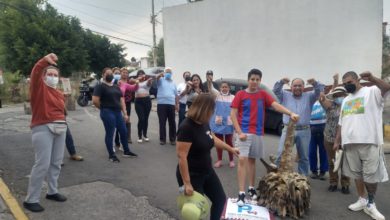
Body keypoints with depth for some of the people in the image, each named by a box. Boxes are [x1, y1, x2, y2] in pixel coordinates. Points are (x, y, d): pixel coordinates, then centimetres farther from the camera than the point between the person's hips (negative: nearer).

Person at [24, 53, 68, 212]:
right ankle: (30, 200, 2)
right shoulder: (39, 87, -1)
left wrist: (61, 123, 16)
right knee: (42, 164, -9)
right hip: (43, 128, -7)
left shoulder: (59, 93, 16)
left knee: (56, 163, 12)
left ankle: (52, 192, 28)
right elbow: (35, 73, -20)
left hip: (60, 129, 7)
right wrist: (45, 60, -35)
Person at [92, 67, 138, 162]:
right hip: (108, 113, -7)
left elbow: (121, 100, 13)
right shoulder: (100, 86, -5)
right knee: (110, 133, -1)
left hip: (118, 112, 7)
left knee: (124, 132, 9)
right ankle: (111, 155, 10)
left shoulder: (116, 87, 16)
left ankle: (126, 151, 24)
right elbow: (95, 101, -14)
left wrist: (125, 113, 7)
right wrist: (104, 108, -1)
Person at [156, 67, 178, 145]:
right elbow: (157, 78, -17)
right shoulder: (161, 80, 7)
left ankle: (172, 139, 13)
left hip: (171, 104, 3)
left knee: (172, 122, 5)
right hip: (161, 104, -3)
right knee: (162, 122, 1)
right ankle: (162, 139, 10)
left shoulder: (173, 83, 19)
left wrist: (177, 104, 9)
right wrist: (160, 75, -40)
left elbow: (176, 95, 18)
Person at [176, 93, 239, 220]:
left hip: (207, 172, 9)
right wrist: (187, 183, -27)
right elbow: (181, 157, -27)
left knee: (220, 199, 18)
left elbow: (213, 139, 21)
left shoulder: (204, 123, 1)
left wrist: (230, 149, 28)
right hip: (191, 175, -9)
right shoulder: (186, 127, -26)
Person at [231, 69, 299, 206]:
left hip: (258, 133, 3)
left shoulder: (263, 94, 6)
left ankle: (251, 188, 27)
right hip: (244, 133, -3)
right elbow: (233, 115, -5)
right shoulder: (240, 94, -2)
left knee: (252, 160, 14)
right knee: (242, 160, -9)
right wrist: (239, 132, -14)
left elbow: (276, 105, -8)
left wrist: (290, 113, -24)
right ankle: (241, 193, -6)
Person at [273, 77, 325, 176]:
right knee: (281, 155, -5)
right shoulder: (285, 95, 13)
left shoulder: (309, 96, 13)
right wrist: (281, 82, -22)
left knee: (303, 157, 10)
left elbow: (320, 91, 1)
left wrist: (315, 83, -22)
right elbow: (276, 90, 0)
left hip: (304, 131, 1)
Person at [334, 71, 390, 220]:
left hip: (369, 142, -6)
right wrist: (337, 141, 16)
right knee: (357, 173, 12)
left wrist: (372, 78, -37)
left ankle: (371, 204, 14)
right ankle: (362, 200, 24)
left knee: (371, 174, 0)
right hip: (350, 143, 6)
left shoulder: (371, 92, 0)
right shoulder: (345, 100, 19)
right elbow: (341, 123, 21)